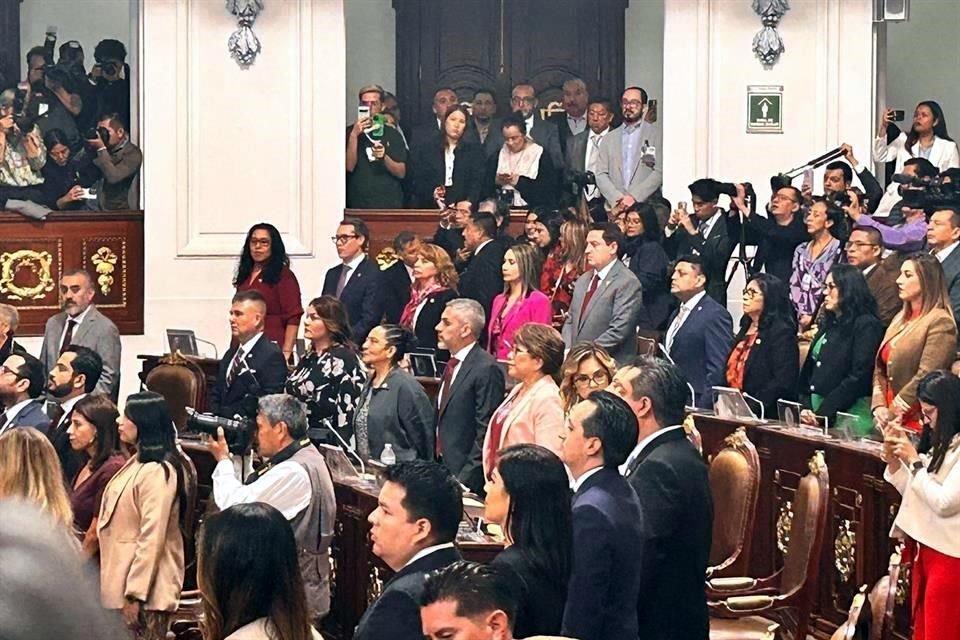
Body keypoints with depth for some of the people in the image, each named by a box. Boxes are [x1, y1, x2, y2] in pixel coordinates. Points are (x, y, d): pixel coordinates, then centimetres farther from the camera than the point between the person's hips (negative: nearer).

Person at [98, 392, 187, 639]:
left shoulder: (157, 472, -15)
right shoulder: (137, 463, 15)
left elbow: (152, 538, -20)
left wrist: (135, 594, -21)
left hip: (143, 590, -10)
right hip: (122, 584, 10)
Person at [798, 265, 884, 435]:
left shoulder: (867, 325, -7)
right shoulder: (827, 325, 18)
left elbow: (858, 377, -14)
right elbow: (808, 369, 16)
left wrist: (823, 412, -16)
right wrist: (805, 407, 0)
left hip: (848, 414, -7)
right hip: (815, 410, 7)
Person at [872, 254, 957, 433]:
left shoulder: (940, 323, -10)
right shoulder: (901, 318, 16)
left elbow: (926, 377, -16)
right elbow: (880, 368, 15)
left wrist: (892, 414, -13)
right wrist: (879, 406, -1)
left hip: (916, 424, -7)